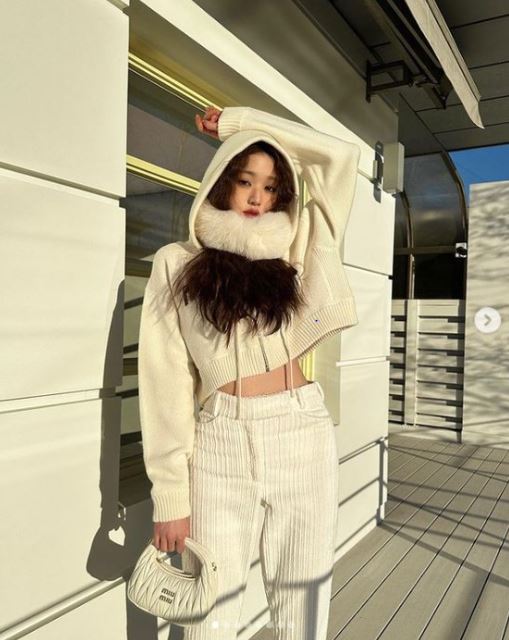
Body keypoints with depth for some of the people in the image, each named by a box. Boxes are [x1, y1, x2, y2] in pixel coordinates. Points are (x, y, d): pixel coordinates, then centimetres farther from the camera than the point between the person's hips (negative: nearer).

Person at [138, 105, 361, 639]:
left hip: (304, 440, 2)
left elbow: (341, 156, 13)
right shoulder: (176, 263, 3)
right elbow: (167, 380, -2)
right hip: (220, 449, -2)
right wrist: (170, 494, -5)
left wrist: (239, 122, 14)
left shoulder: (293, 251, 10)